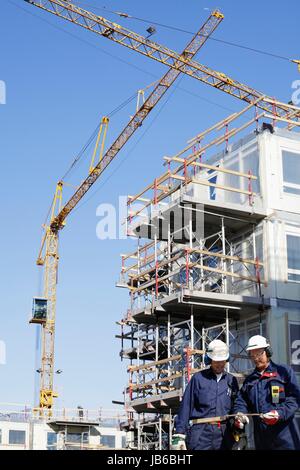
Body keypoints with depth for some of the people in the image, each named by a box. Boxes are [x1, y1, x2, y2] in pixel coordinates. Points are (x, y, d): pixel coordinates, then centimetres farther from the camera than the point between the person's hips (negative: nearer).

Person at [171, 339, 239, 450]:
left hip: (224, 434, 3)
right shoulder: (198, 378, 5)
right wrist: (179, 435, -6)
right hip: (201, 433, -3)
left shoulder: (231, 380, 14)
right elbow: (185, 407, 2)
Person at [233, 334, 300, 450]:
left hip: (284, 434, -4)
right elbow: (241, 401, 12)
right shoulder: (249, 380, 19)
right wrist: (239, 415, -11)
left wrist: (280, 413, -22)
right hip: (261, 435, 5)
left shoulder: (284, 371, 3)